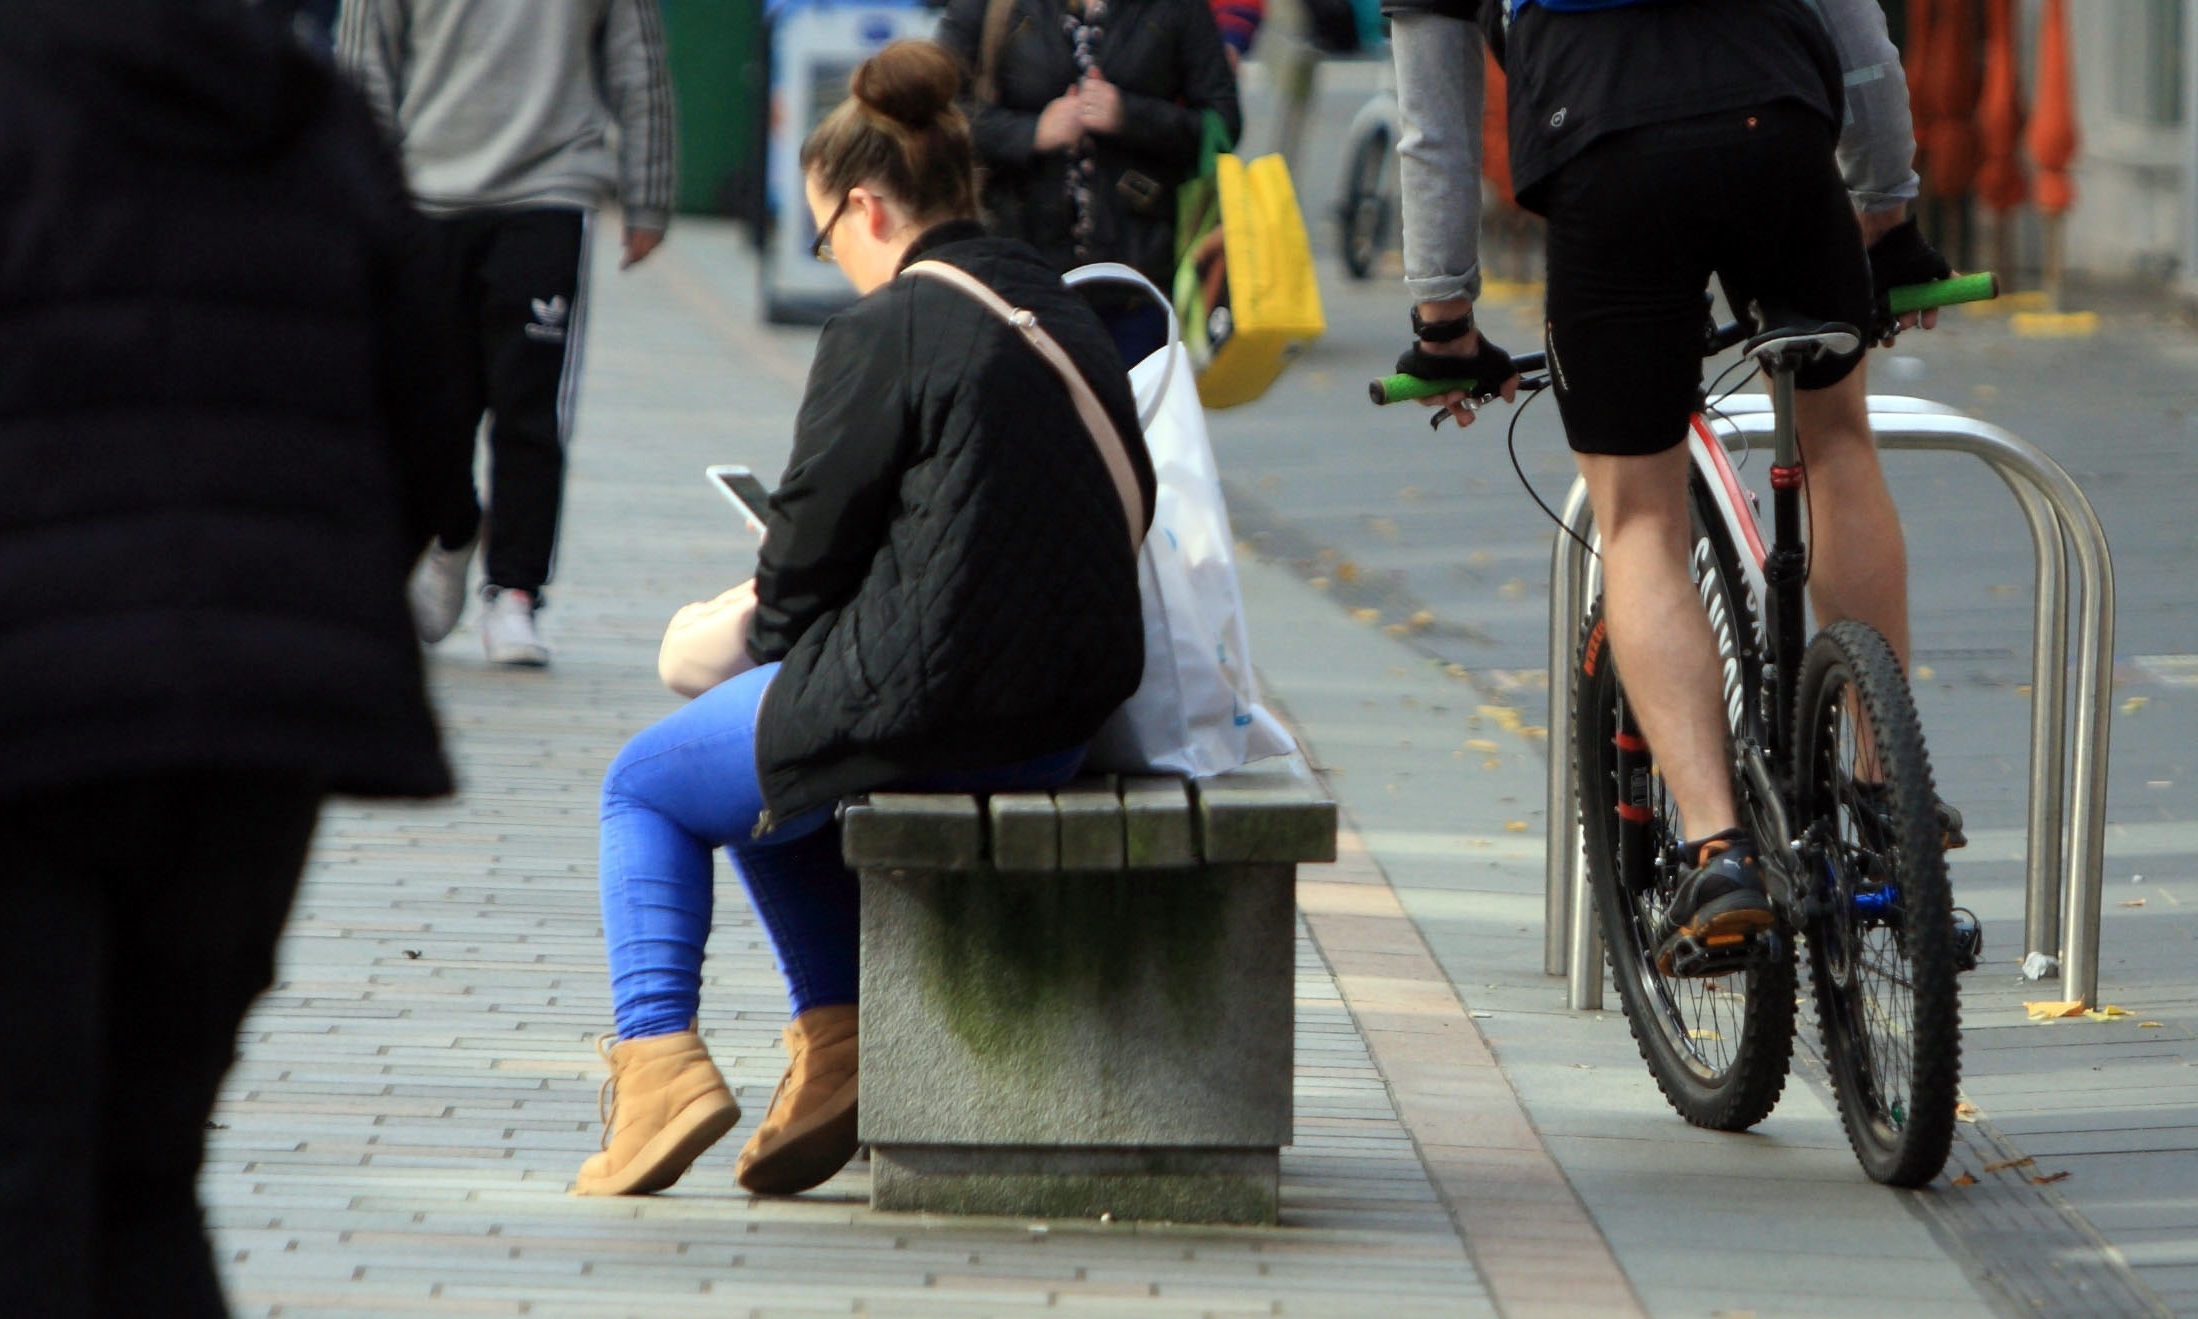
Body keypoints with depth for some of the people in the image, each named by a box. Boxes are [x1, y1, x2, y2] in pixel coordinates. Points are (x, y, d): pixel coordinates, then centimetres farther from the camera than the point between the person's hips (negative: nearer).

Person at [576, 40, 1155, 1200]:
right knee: (781, 764, 33)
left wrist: (768, 639, 13)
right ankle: (837, 1042, 26)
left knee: (646, 787, 16)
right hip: (1065, 720, 8)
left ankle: (658, 1053, 4)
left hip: (922, 709, -8)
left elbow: (814, 533, -10)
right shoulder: (1065, 315, 9)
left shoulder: (884, 333, -14)